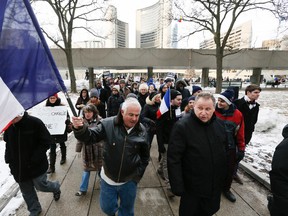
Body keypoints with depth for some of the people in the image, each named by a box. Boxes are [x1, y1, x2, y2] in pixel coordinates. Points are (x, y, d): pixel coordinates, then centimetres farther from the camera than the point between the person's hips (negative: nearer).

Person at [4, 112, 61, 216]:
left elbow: (46, 142, -16)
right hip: (18, 167, 5)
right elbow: (8, 144, 12)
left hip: (36, 165, -5)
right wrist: (9, 160, 0)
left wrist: (34, 159, -19)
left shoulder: (35, 122, -21)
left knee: (41, 185, 6)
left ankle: (56, 187, 39)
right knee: (26, 191, 17)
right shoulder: (9, 126, -4)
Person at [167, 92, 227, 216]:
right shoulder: (182, 127, -22)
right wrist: (177, 186, -20)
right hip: (192, 187, -5)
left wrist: (225, 175, 13)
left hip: (215, 186, 6)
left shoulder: (220, 124, -3)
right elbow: (174, 159, -21)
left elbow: (225, 151, 10)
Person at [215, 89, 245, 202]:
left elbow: (240, 134, -1)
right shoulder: (213, 111, -14)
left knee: (229, 170, 18)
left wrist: (241, 149, 4)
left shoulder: (237, 114, -9)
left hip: (230, 148, 2)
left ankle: (226, 189, 43)